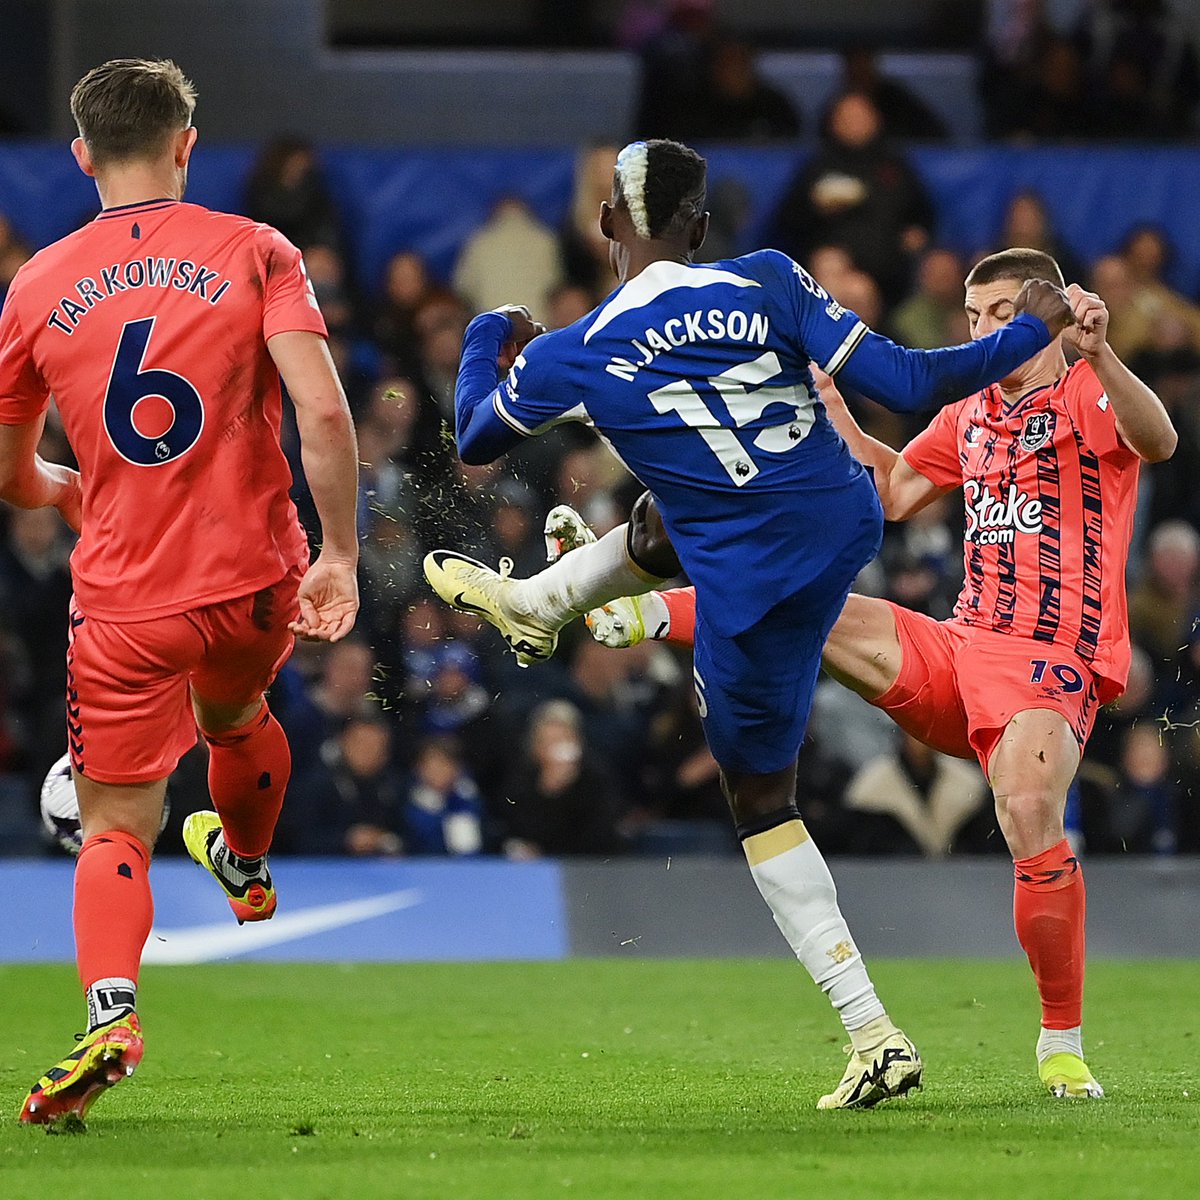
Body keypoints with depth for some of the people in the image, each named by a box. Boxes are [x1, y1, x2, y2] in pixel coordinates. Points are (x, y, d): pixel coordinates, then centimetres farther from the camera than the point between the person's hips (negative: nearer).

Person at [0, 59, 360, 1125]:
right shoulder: (254, 254, -4)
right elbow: (323, 410, -16)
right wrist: (339, 552, -8)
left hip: (123, 599, -1)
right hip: (255, 580, 1)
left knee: (115, 831, 2)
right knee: (235, 714, 33)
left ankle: (111, 1010, -23)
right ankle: (246, 867, 60)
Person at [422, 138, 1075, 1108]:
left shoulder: (573, 357, -12)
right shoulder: (769, 283, -11)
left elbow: (476, 441, 9)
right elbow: (904, 383, -12)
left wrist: (490, 339, 29)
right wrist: (1031, 332, 2)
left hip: (756, 588, -3)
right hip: (852, 524, 4)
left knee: (761, 798, 13)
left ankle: (874, 1032, 8)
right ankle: (532, 604, 60)